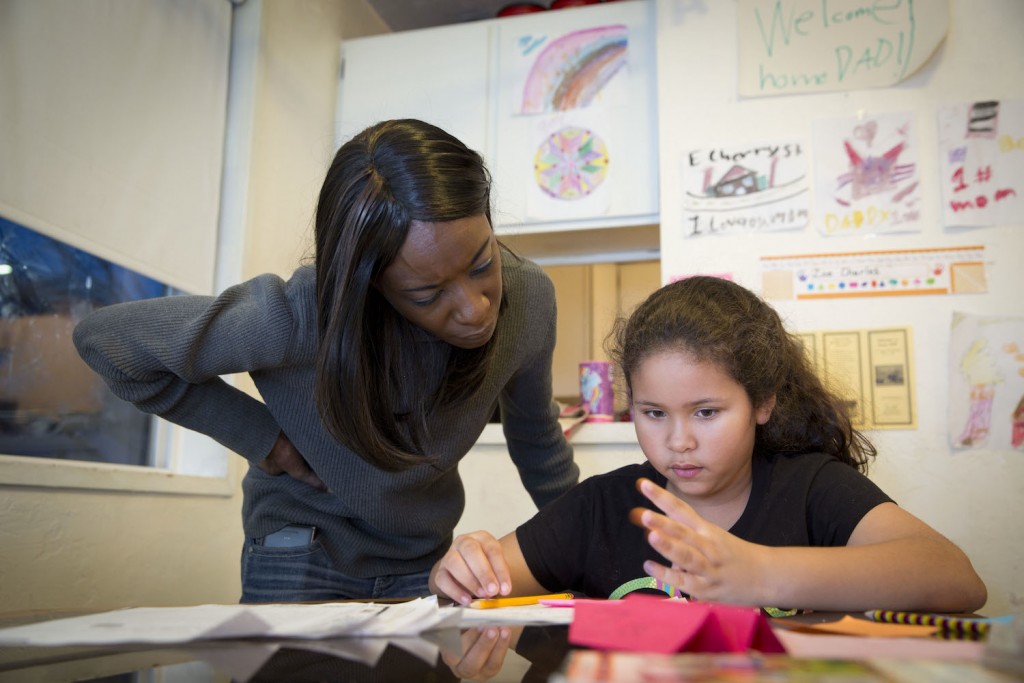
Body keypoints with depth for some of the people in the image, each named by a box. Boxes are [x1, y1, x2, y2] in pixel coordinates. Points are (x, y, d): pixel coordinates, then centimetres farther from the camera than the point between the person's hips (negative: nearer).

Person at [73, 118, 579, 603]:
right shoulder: (299, 318, -32)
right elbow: (105, 338, -19)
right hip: (305, 552, -2)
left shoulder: (528, 299, -18)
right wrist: (262, 437, -18)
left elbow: (536, 435, 2)